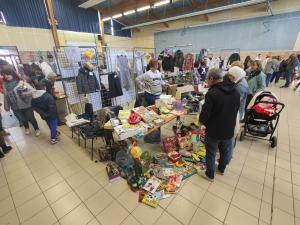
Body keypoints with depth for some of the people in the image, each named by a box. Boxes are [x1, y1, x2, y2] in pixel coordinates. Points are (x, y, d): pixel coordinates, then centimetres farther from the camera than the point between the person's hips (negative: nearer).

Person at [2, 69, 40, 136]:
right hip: (15, 107, 5)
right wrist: (6, 106, 15)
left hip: (26, 105, -5)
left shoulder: (21, 82, -9)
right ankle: (27, 128, 44)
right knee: (22, 119, 15)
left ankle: (37, 129, 27)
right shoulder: (5, 85, 7)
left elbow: (32, 90, -16)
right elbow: (5, 97, 13)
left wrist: (26, 94, -33)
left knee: (31, 118, 4)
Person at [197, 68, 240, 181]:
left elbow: (205, 114, -24)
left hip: (214, 130, -7)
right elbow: (236, 109, 11)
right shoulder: (235, 91, 0)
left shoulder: (212, 93, -26)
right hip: (229, 129, 7)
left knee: (211, 153, 14)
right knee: (225, 151, 26)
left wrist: (201, 121, -2)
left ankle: (210, 174, 33)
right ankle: (221, 169, 49)